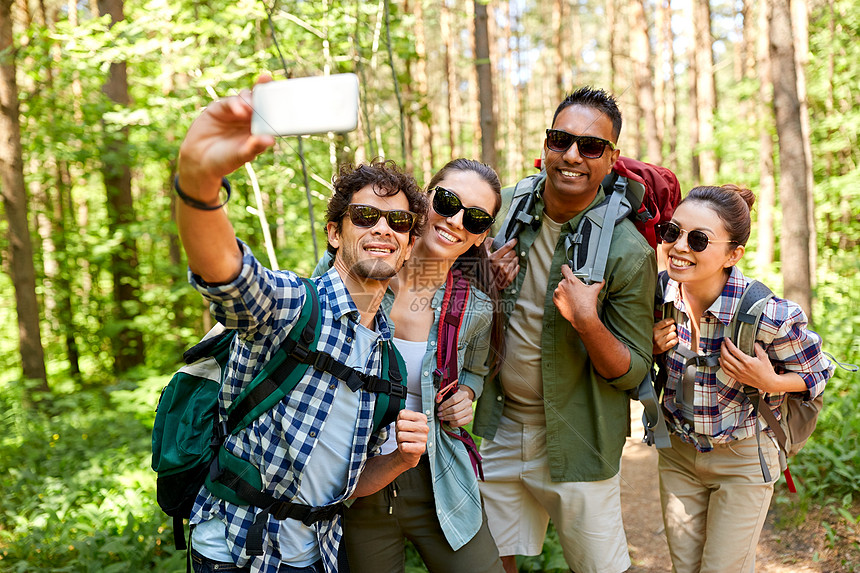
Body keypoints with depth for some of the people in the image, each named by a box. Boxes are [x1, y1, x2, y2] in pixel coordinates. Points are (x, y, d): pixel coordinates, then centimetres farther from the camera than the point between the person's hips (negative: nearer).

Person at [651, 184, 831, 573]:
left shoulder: (770, 316, -28)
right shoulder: (659, 294, -15)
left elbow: (817, 374, -8)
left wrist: (769, 382, -26)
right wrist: (653, 349, -17)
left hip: (743, 459, -4)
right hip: (677, 452, 4)